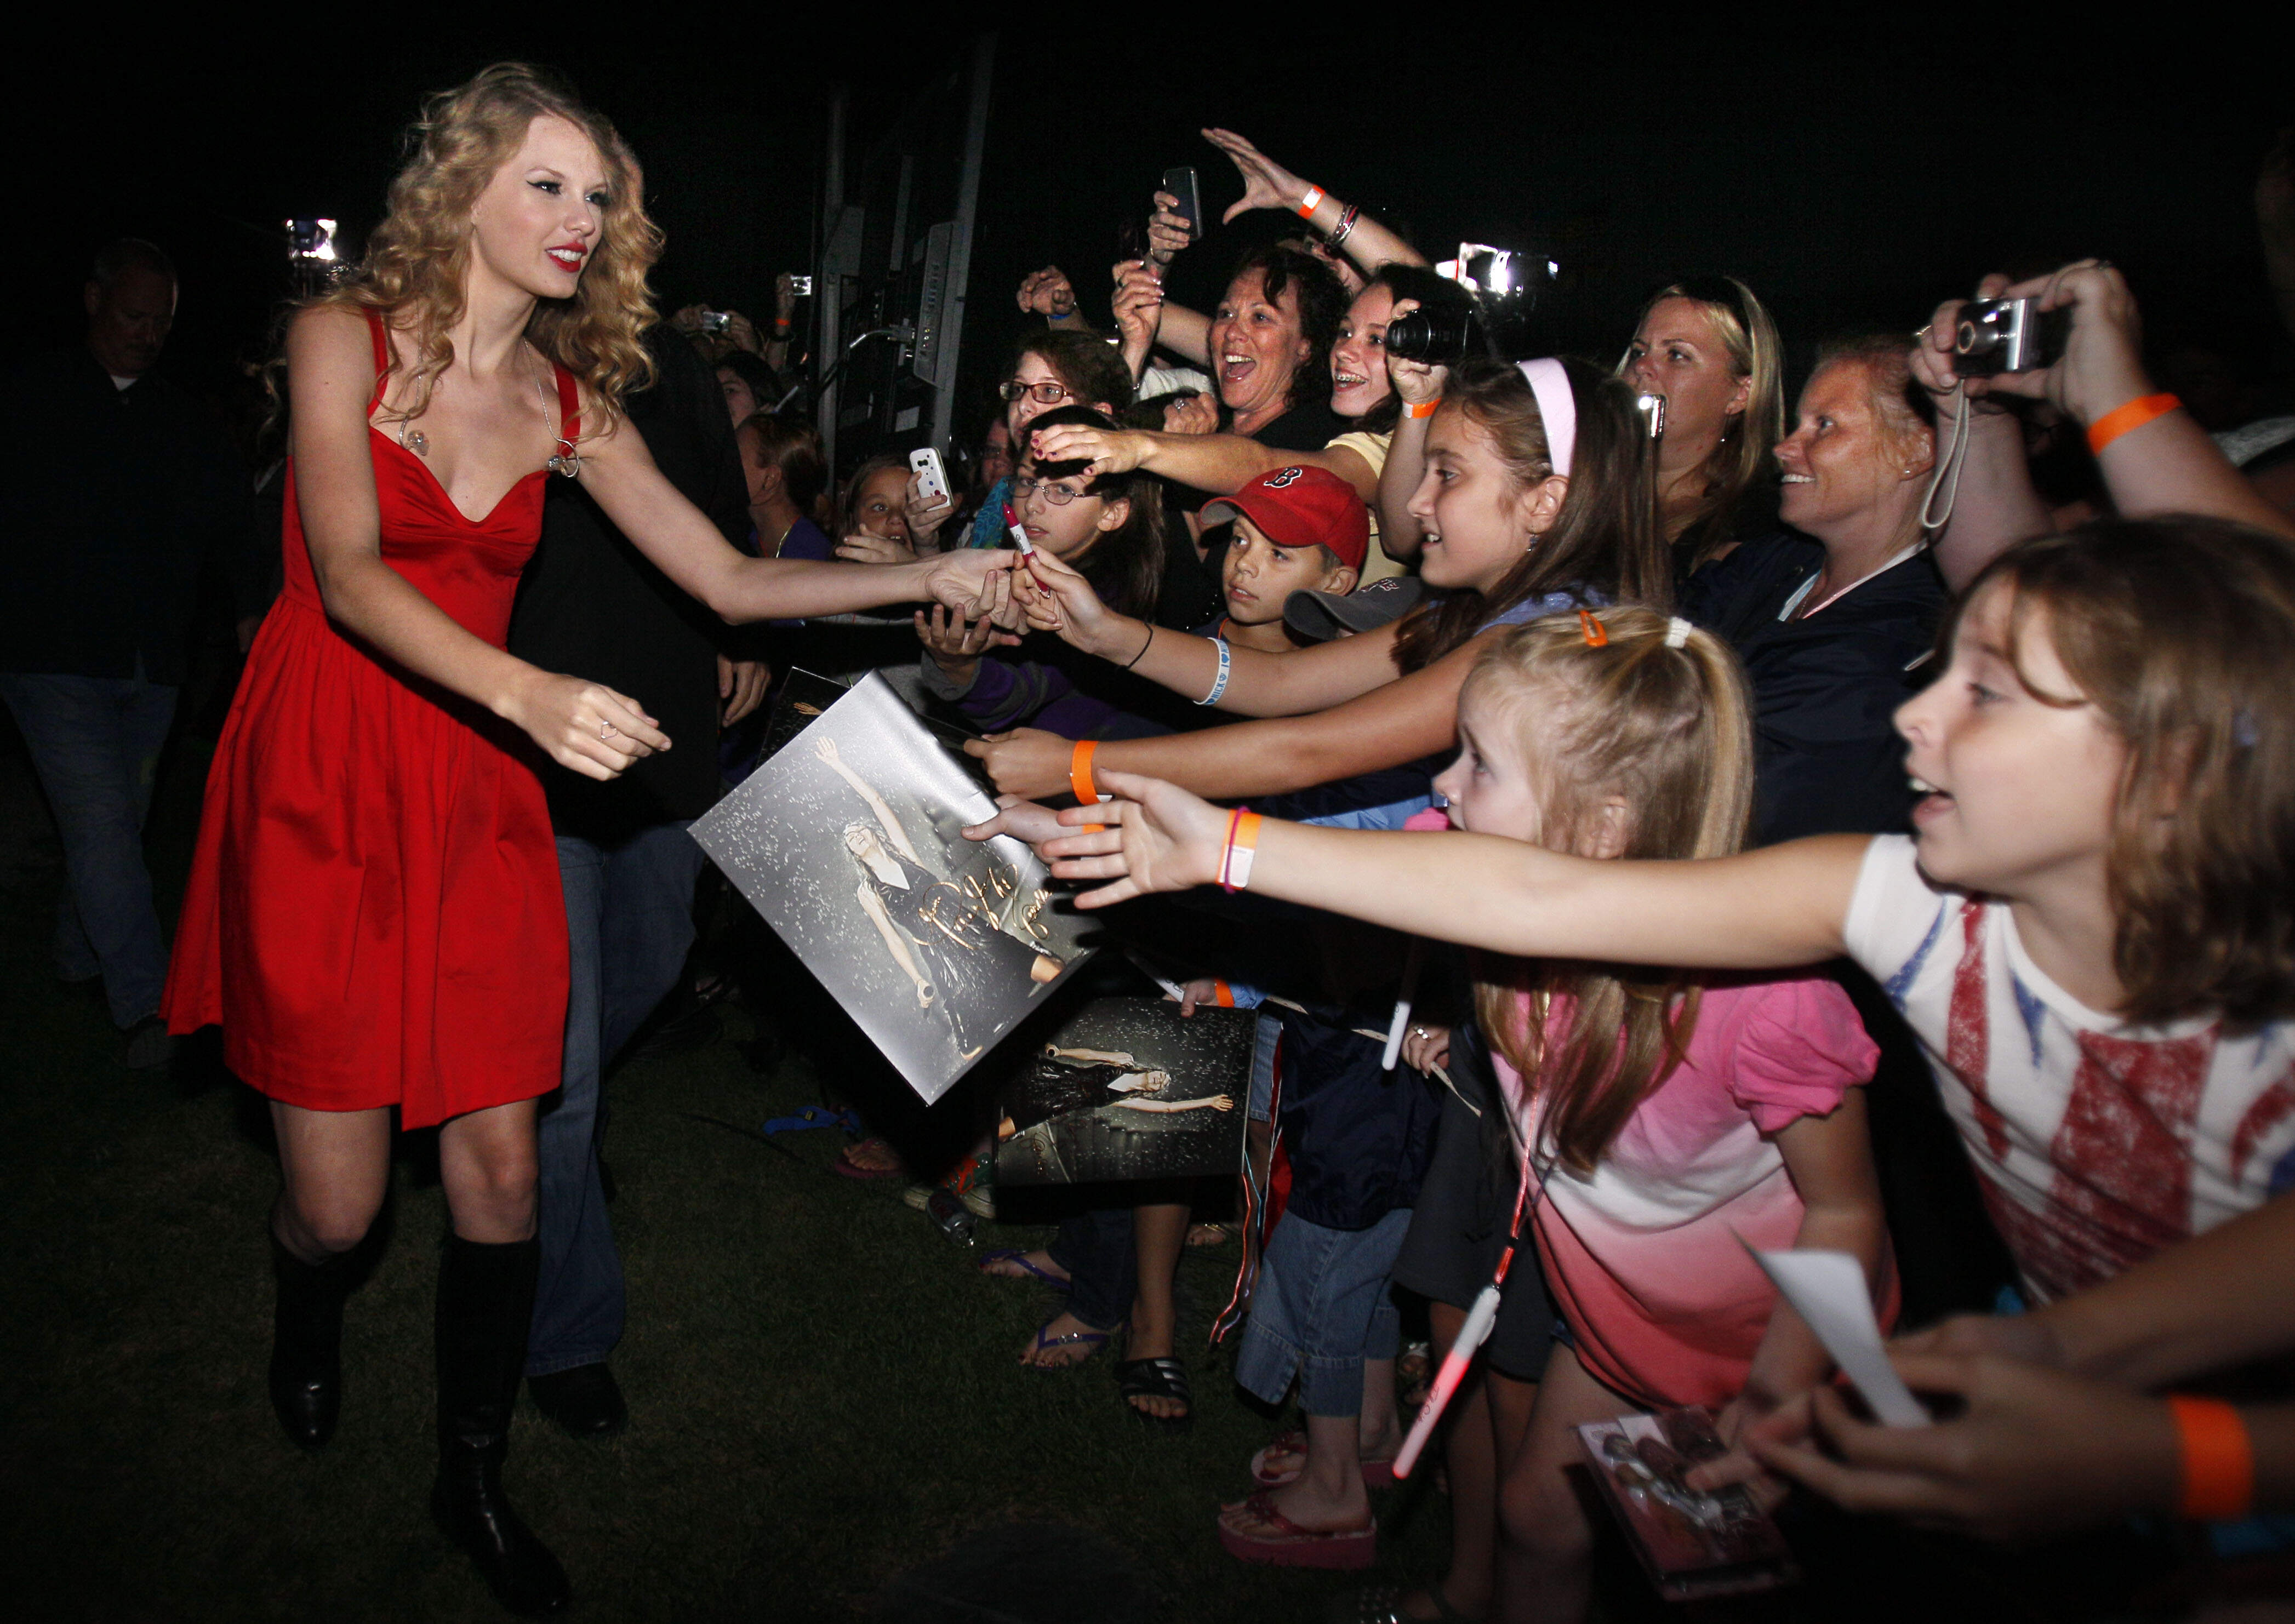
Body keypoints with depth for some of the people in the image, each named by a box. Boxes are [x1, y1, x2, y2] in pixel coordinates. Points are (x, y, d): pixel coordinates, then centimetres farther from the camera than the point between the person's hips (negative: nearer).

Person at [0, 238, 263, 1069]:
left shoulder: (189, 425, 12)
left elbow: (231, 524, 11)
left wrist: (251, 608, -5)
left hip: (150, 664, 4)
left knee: (119, 822, 12)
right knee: (100, 823, -12)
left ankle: (79, 958, 31)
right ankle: (145, 1007, -14)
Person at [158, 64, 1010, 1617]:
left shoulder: (574, 402, 8)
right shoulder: (349, 336, -3)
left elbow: (730, 578, 6)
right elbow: (351, 577, -17)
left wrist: (932, 576, -5)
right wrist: (529, 695, -33)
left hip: (473, 793, 3)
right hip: (319, 783, -3)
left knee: (499, 1166, 1)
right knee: (338, 1194, 1)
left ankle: (474, 1475, 24)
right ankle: (308, 1332, 39)